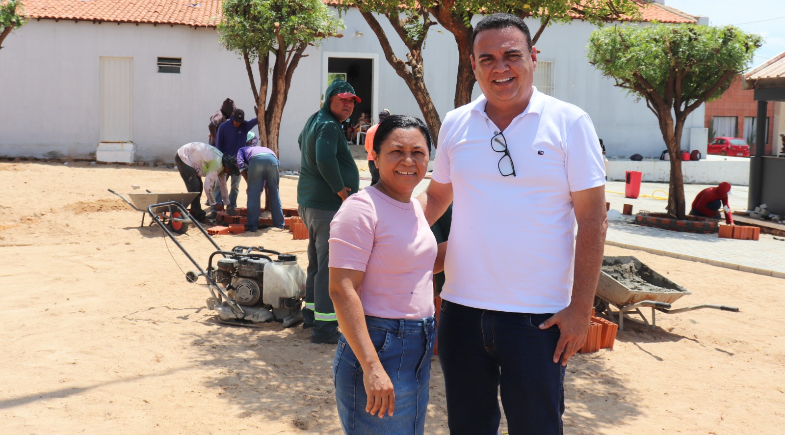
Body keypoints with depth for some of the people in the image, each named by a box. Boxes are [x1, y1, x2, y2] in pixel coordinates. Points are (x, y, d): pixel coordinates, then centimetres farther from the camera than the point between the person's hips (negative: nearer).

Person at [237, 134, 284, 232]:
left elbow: (240, 164, 14)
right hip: (272, 159, 3)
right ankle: (279, 223, 22)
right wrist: (261, 188, 51)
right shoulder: (265, 148, 45)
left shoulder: (242, 149, 35)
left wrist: (248, 183, 19)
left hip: (256, 159, -3)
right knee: (274, 192, 17)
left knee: (253, 194, 10)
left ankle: (252, 225, 9)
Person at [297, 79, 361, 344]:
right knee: (330, 266, -8)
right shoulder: (328, 126, -17)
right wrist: (340, 189, -23)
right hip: (328, 206, -11)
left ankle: (312, 313, 34)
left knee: (317, 261, 21)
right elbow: (325, 159, -34)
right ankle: (324, 326, -6)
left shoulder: (313, 121, 15)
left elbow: (302, 141, 35)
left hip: (309, 201, 11)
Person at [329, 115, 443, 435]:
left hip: (418, 349, 9)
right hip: (378, 348, -8)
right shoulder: (361, 209, -16)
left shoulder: (414, 207, 10)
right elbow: (342, 291, -22)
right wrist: (372, 367, -27)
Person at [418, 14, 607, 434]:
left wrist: (580, 307, -10)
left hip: (538, 316, -3)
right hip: (462, 308, 4)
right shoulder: (455, 124, 5)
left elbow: (592, 221, -6)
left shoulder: (569, 123, -5)